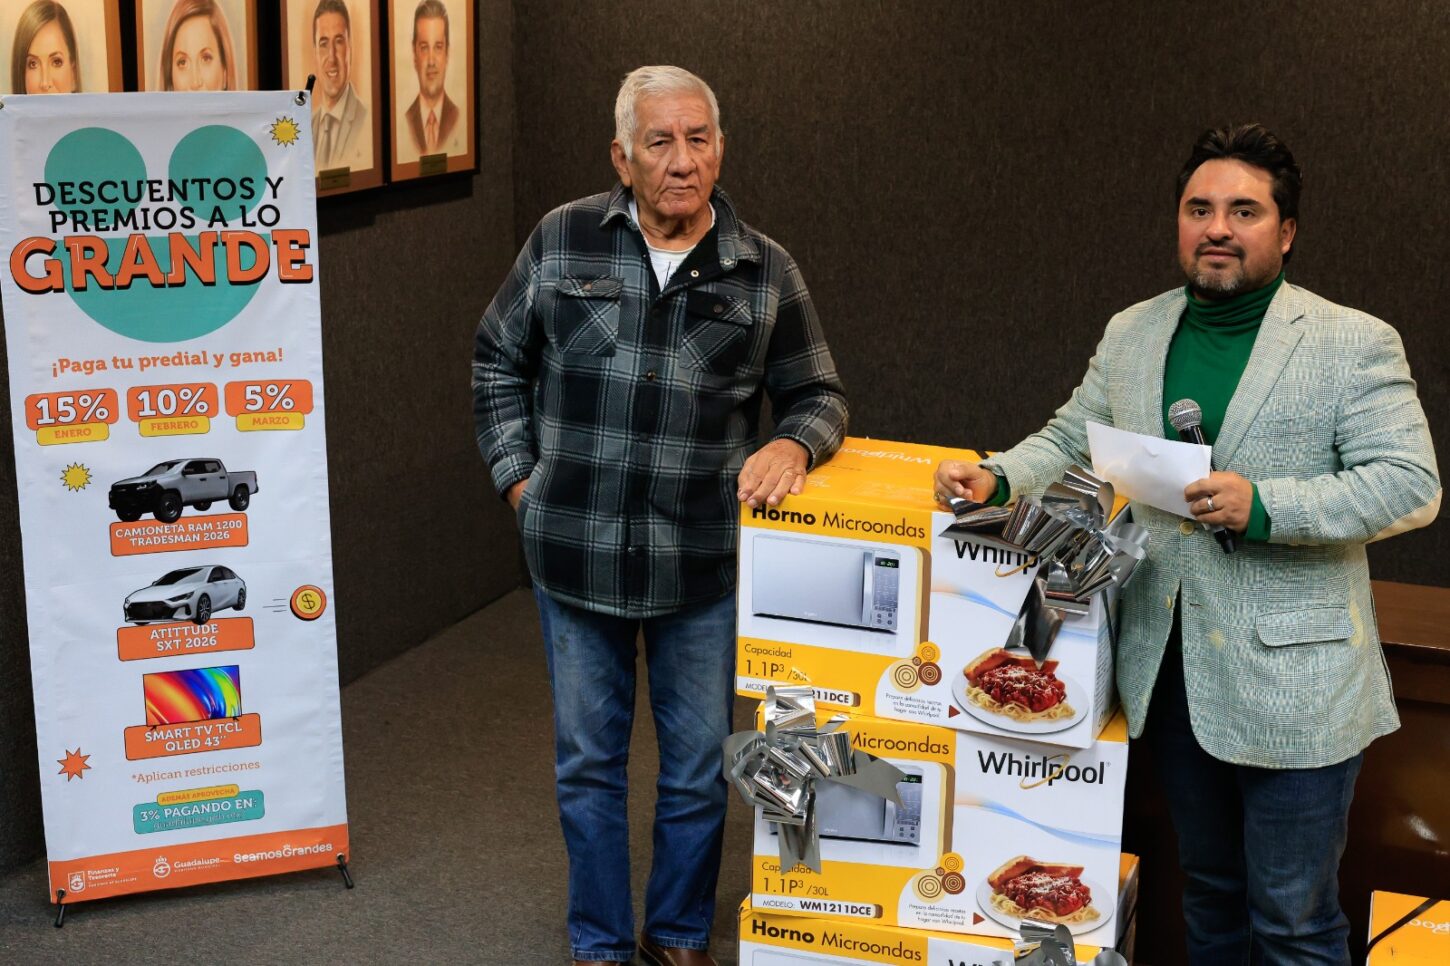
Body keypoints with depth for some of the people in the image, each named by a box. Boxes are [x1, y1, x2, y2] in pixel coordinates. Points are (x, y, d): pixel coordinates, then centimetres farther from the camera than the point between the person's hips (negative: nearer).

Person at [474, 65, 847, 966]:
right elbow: (498, 361, 10)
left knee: (699, 766, 12)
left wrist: (792, 444, -16)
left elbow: (821, 395, 6)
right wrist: (520, 476, 3)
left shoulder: (765, 272, -1)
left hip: (702, 565, 0)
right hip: (576, 555, 0)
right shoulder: (563, 241, -1)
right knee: (588, 761, 14)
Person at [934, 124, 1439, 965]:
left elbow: (1411, 485, -13)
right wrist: (996, 478, -2)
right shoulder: (1131, 336, 9)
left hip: (1292, 683, -5)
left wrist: (1264, 506, -24)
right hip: (1170, 669, 5)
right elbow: (1069, 444, 18)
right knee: (1210, 894, 21)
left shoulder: (1354, 344, -7)